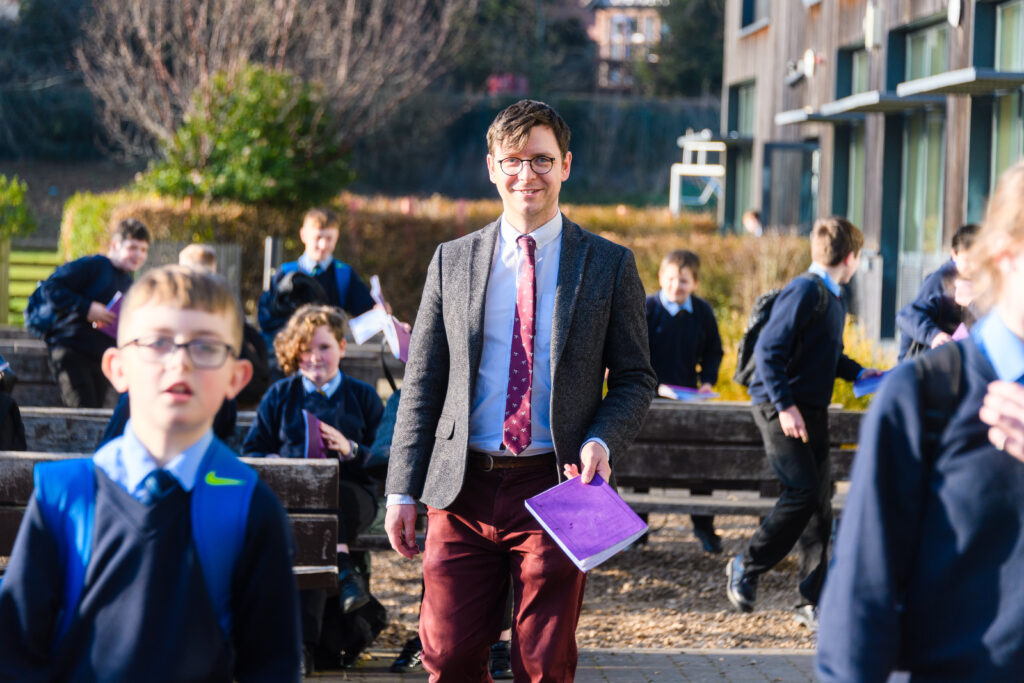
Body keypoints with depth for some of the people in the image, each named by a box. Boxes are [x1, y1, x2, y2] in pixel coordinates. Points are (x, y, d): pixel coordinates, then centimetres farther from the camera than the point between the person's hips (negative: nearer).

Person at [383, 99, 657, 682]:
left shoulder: (610, 266, 5)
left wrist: (602, 442, -12)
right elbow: (422, 384, 10)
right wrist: (403, 490, 4)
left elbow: (635, 378, 8)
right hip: (463, 491, 2)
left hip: (555, 487, -2)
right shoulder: (452, 262, 9)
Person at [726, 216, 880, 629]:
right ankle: (747, 568, 1)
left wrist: (858, 372, 13)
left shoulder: (834, 298, 17)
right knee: (803, 491, -17)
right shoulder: (804, 291, -13)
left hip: (812, 410, 9)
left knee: (820, 502, 4)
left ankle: (813, 602, 7)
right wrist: (785, 405, -25)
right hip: (779, 408, -9)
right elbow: (768, 350, -19)